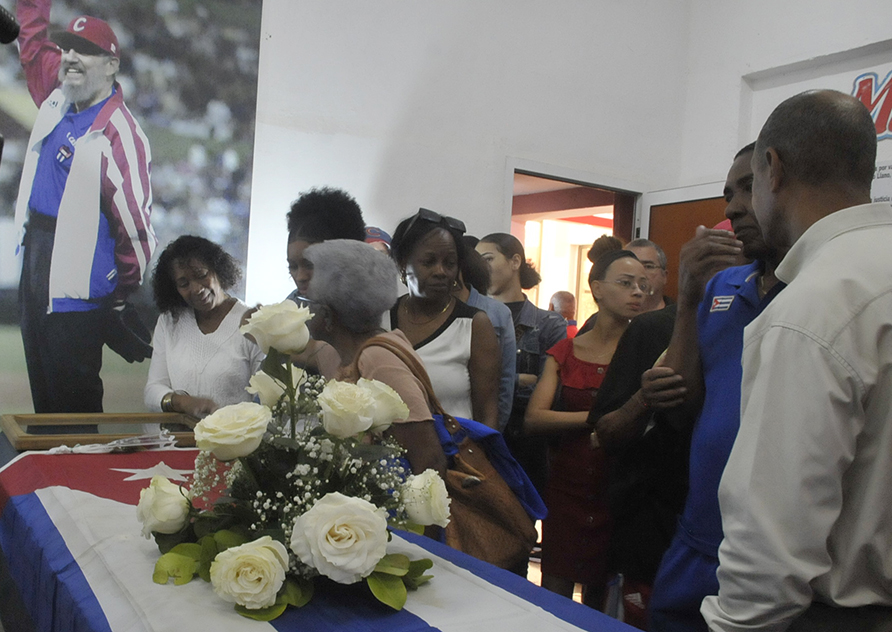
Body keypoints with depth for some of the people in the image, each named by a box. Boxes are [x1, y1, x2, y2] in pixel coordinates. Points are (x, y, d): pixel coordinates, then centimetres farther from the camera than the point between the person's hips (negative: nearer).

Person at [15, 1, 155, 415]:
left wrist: (122, 295, -11)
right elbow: (32, 40, 24)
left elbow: (135, 227, -21)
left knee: (74, 398, 0)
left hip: (76, 283, -9)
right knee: (42, 389, 21)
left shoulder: (120, 134, -21)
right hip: (36, 256, 9)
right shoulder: (58, 99, 5)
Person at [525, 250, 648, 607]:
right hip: (566, 487, 1)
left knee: (600, 601, 10)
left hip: (616, 493, -1)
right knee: (554, 597, 4)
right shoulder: (564, 352, 6)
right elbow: (534, 419, -7)